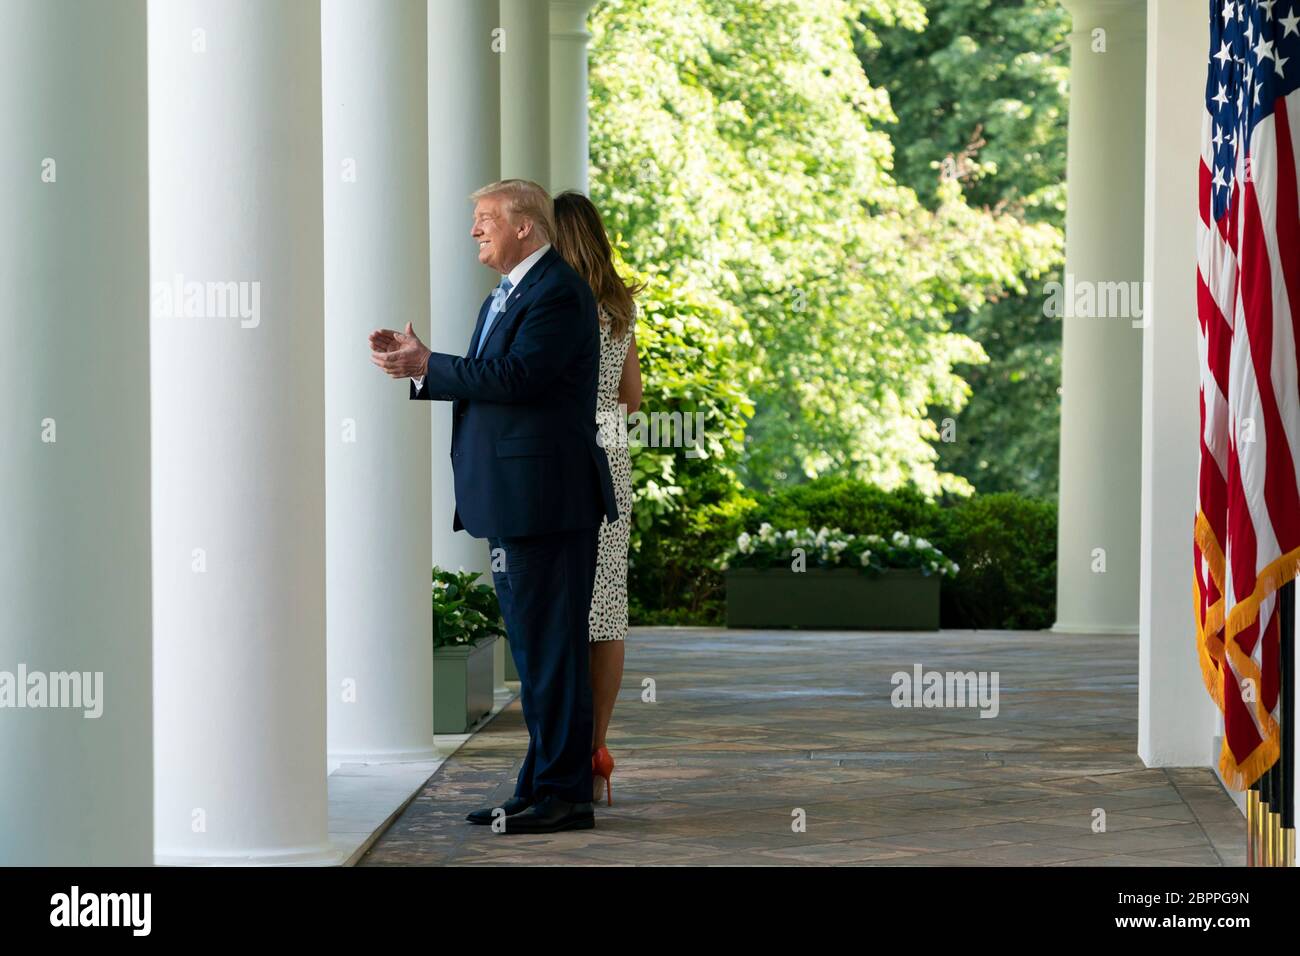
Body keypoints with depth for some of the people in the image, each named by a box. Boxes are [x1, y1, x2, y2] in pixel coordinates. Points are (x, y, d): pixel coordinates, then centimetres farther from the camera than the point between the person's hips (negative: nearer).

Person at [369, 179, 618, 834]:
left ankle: (566, 792, -2)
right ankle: (541, 786, 20)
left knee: (552, 647, -6)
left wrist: (428, 365, -16)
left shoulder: (558, 293, -12)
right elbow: (484, 382, 18)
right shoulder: (503, 297, 20)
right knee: (532, 647, 14)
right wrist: (417, 367, 5)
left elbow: (514, 377, -23)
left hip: (546, 500, -10)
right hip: (514, 503, 10)